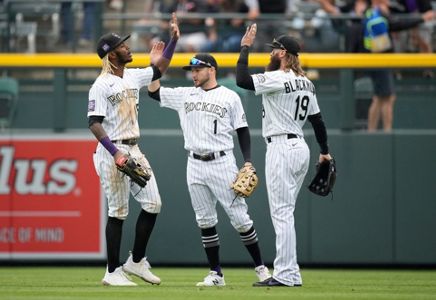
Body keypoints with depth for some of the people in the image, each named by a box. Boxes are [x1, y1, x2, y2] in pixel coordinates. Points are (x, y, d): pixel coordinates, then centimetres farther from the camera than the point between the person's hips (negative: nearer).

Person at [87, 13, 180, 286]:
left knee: (153, 203, 4)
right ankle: (113, 272, 3)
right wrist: (115, 152, -26)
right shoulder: (101, 86, -13)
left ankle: (136, 261, 15)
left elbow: (160, 70, 24)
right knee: (118, 212, -4)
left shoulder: (133, 77, 10)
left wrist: (174, 39, 12)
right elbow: (94, 123, -17)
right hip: (112, 152, -8)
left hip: (134, 150, 8)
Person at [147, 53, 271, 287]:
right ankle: (216, 274, 10)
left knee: (239, 217, -5)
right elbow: (154, 92, 12)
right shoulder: (184, 95, 12)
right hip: (195, 166, 4)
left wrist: (248, 162, -7)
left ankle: (260, 267, 5)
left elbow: (242, 131, 2)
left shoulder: (230, 97, 1)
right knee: (205, 221, 4)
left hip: (222, 164, -4)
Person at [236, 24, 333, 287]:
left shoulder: (279, 79, -14)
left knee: (281, 212, -8)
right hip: (301, 148, 9)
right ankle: (290, 273, 13)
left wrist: (245, 48, -12)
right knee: (285, 213, 13)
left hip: (282, 149, -9)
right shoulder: (306, 83, 12)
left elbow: (242, 80, -23)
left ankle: (286, 275, -10)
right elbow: (317, 120, 17)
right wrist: (325, 152, 26)